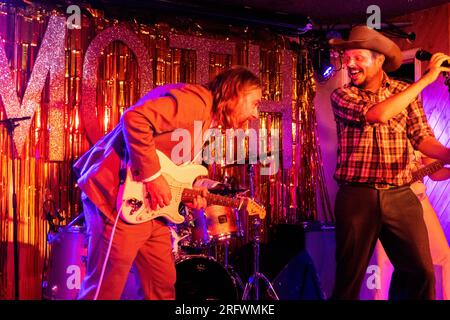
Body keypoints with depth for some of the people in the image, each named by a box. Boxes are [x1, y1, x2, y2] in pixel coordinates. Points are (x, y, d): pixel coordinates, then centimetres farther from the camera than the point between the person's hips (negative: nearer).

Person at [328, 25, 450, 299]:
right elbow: (378, 114, -20)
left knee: (420, 271, 4)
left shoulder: (406, 92, 7)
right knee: (349, 276, 6)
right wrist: (427, 78, -15)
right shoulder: (341, 96, -2)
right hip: (356, 196, -2)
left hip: (400, 195, 2)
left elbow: (422, 138, 0)